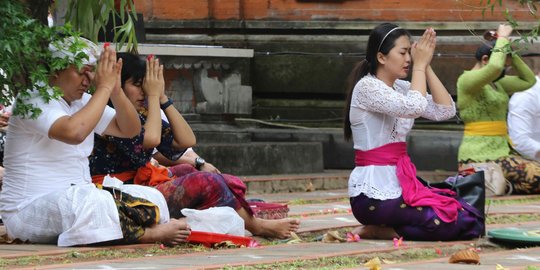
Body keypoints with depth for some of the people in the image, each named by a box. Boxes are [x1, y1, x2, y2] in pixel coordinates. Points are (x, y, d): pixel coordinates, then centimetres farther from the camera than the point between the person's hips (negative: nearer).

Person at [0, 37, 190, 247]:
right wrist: (104, 88, -21)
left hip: (78, 198, 9)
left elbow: (129, 130, 11)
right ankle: (150, 234, -24)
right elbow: (74, 132, -32)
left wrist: (115, 90, -6)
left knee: (151, 198, -6)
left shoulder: (82, 101, 13)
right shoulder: (33, 102, -13)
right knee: (95, 202, -38)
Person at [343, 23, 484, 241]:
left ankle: (382, 231, 1)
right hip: (374, 195, -9)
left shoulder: (401, 88, 14)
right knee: (449, 223, -22)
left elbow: (446, 110, 4)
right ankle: (374, 231, -6)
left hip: (400, 185, 9)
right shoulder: (367, 87, -10)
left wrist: (427, 67, 1)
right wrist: (419, 65, -12)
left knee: (472, 220, -3)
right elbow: (415, 107, -26)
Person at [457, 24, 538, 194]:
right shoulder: (467, 79, -8)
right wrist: (502, 39, -12)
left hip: (500, 151, 10)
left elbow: (528, 80, 22)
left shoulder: (496, 83, 20)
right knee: (535, 177, -23)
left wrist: (511, 53, 14)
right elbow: (495, 67, -27)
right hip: (479, 157, -10)